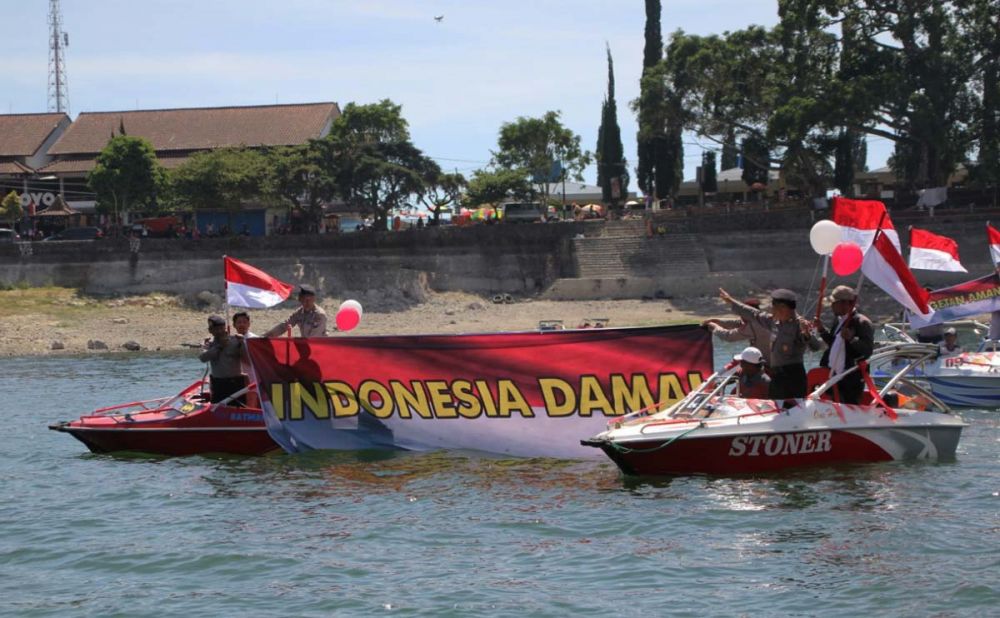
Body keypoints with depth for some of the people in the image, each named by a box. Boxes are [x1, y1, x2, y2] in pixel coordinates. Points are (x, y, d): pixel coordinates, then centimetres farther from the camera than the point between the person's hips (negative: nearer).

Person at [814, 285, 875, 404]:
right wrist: (822, 330, 13)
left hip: (851, 380, -9)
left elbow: (868, 349, -21)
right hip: (833, 377, 9)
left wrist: (851, 338, -34)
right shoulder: (838, 320, 14)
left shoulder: (862, 323, -13)